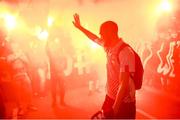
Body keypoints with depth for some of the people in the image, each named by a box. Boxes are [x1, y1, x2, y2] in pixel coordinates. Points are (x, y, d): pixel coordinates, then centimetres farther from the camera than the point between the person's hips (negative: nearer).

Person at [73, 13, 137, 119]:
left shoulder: (125, 52, -23)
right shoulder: (109, 47, 2)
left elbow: (124, 84, -26)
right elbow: (96, 39, 23)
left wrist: (115, 109, -25)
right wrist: (80, 27, 29)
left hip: (123, 104, -7)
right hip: (110, 98, 8)